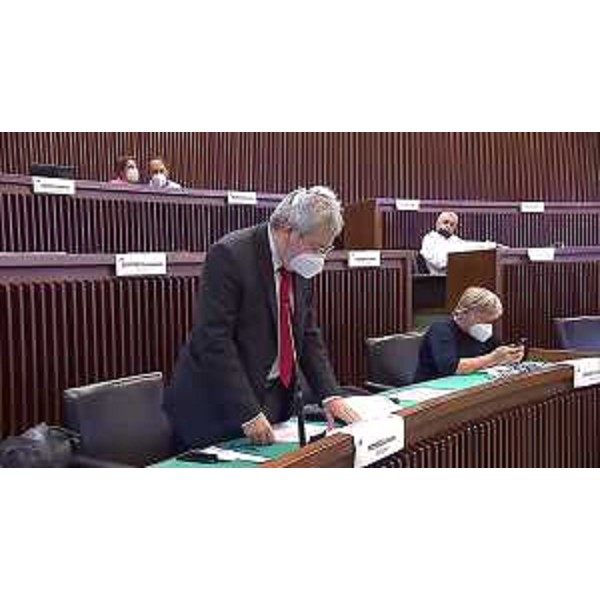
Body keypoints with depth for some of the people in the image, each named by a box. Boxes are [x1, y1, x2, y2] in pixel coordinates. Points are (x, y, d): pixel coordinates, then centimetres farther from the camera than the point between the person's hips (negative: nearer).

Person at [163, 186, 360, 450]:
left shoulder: (299, 265, 2)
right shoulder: (230, 255, -20)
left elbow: (308, 335, 9)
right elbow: (215, 341, -23)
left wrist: (330, 395, -2)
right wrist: (248, 413, -25)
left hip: (275, 397, 7)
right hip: (218, 405, -6)